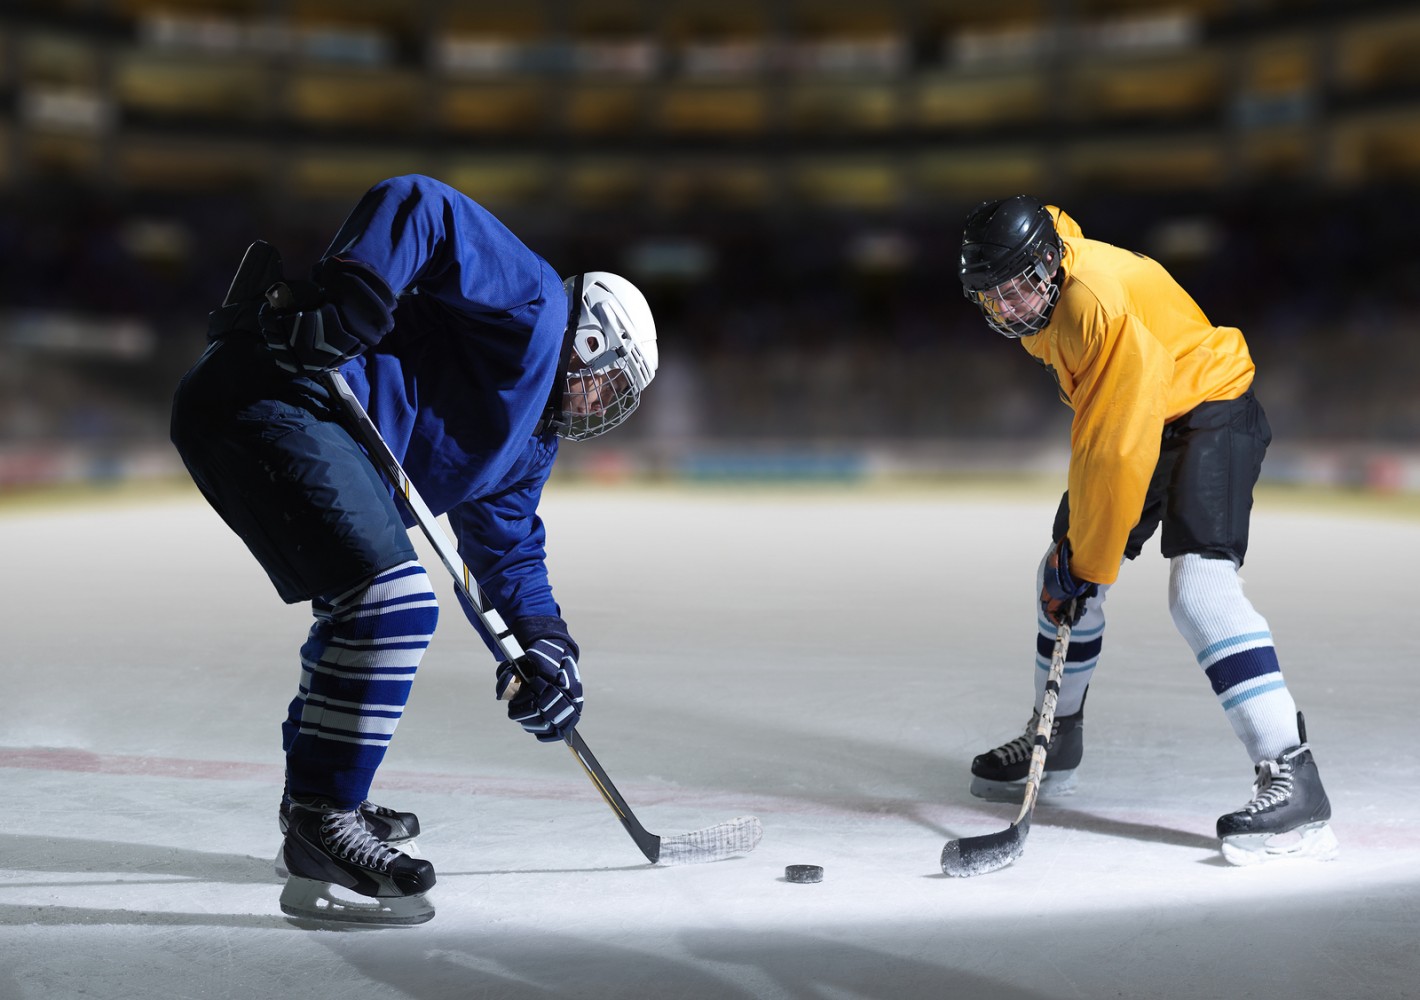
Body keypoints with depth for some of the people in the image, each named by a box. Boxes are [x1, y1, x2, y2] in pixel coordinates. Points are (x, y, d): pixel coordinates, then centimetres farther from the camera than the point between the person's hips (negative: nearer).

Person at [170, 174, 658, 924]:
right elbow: (414, 208, -13)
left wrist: (539, 645, 14)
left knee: (366, 601, 25)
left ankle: (320, 797, 39)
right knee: (392, 598, -19)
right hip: (266, 393, -11)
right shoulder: (532, 304, -1)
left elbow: (507, 550, 27)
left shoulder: (531, 437, 26)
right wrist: (345, 304, -25)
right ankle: (321, 828, -14)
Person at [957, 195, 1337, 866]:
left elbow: (1117, 452, -32)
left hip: (1210, 414, -9)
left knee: (1198, 589, -26)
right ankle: (1055, 742, 30)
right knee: (1060, 576, 11)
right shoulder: (1038, 294, -6)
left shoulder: (1102, 305, -34)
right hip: (1128, 419, 9)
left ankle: (1293, 782, -27)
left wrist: (1087, 565, -26)